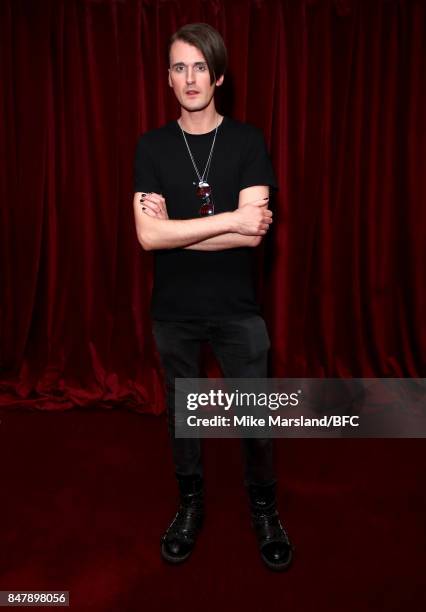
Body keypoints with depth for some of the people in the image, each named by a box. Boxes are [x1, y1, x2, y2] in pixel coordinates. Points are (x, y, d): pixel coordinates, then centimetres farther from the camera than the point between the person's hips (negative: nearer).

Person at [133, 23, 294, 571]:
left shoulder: (247, 141, -3)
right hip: (173, 310, 2)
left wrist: (174, 229, -15)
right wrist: (230, 219, -19)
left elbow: (253, 233, -15)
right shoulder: (151, 146, 0)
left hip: (237, 308, -1)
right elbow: (148, 236, -14)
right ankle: (190, 505, 38)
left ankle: (264, 510, 34)